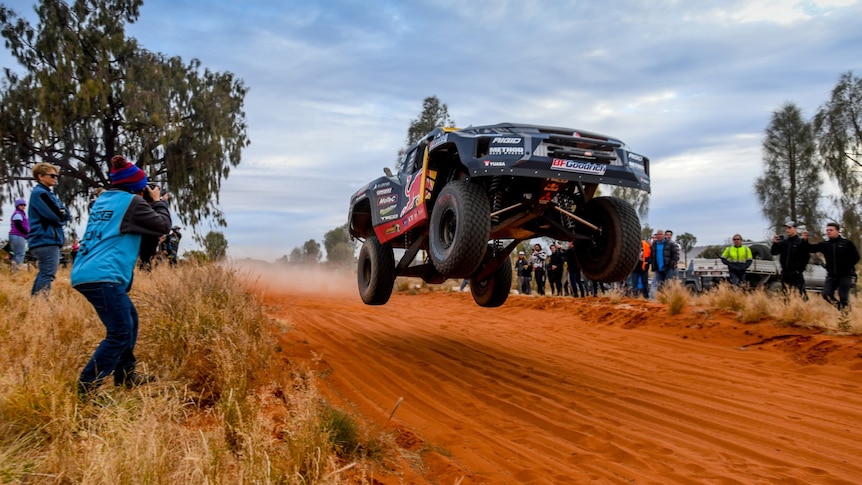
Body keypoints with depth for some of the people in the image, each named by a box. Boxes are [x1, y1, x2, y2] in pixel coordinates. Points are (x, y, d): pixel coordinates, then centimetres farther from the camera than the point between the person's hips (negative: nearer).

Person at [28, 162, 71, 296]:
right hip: (46, 241, -10)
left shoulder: (47, 193, 21)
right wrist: (62, 213, 1)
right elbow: (58, 216, -19)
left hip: (47, 241, 10)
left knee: (44, 274, 15)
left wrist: (62, 213, -6)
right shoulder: (39, 193, -10)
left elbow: (66, 215, 14)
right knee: (47, 275, -13)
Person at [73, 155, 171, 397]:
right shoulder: (131, 202, -5)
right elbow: (163, 226, 2)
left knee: (129, 318, 20)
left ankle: (125, 375, 26)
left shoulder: (104, 200, 20)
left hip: (86, 272, 10)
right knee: (120, 332, -9)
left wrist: (153, 203, 26)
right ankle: (86, 388, -10)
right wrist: (158, 202, 18)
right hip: (102, 275, -10)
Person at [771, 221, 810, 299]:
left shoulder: (801, 242, -6)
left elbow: (806, 257, -10)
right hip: (785, 273, 5)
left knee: (801, 295, -11)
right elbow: (773, 253, 8)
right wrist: (775, 243, -8)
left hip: (796, 274, -5)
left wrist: (800, 269, -13)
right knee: (785, 295, 11)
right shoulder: (783, 242, 9)